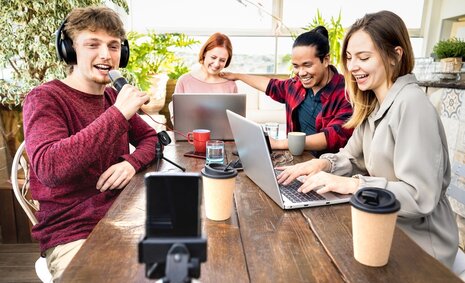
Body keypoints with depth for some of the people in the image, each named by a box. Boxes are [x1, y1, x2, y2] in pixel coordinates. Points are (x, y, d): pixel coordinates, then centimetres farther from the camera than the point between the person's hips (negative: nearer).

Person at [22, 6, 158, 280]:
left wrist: (132, 162, -10)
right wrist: (118, 114, -26)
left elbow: (151, 138, 14)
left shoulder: (112, 96, 9)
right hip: (72, 235, -5)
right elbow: (49, 169, -27)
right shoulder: (44, 99, -11)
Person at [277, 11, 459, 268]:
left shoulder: (411, 104, -23)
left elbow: (420, 196, -27)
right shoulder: (373, 104, 5)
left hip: (418, 243, -7)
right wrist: (324, 163, -11)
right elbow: (353, 157, 8)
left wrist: (352, 184, -27)